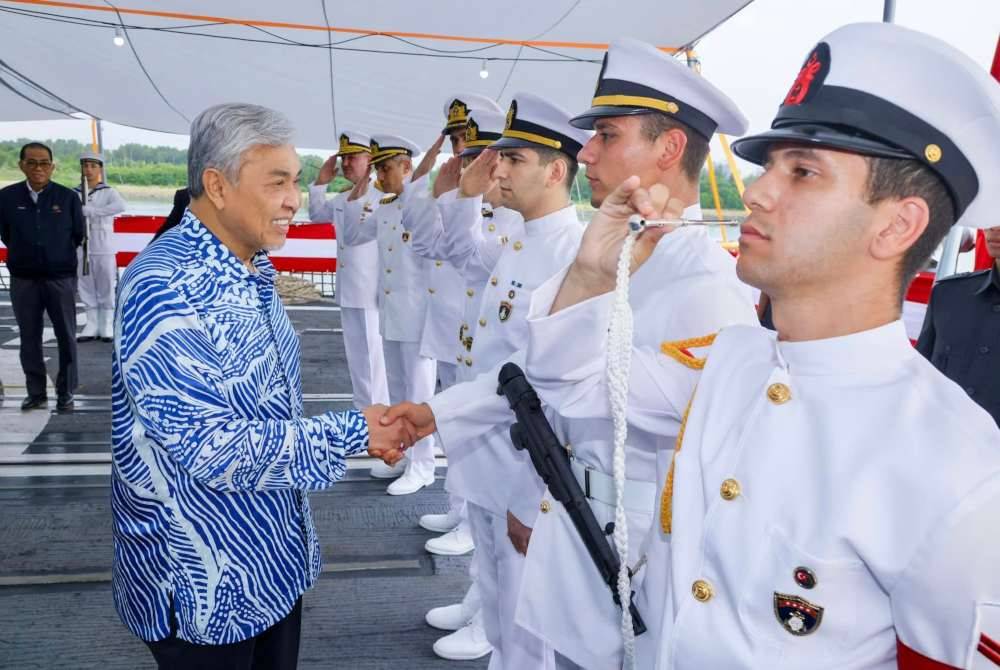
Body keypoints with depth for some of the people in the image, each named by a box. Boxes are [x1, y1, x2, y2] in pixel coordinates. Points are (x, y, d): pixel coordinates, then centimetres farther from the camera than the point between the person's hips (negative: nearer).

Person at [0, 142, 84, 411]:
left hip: (61, 278, -1)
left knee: (66, 337, 4)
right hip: (23, 280, 2)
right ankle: (36, 393, 18)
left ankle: (65, 393, 14)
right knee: (29, 338, 8)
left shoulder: (68, 197, -5)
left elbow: (78, 236, 7)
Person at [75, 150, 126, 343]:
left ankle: (106, 326, 10)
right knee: (86, 288, 7)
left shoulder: (108, 192, -2)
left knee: (106, 287, 1)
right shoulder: (74, 194, 7)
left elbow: (120, 206, -24)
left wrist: (90, 211, -28)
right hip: (81, 247, 3)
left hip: (104, 247, -3)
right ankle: (92, 326, 16)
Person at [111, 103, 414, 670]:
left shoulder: (254, 272, 5)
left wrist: (365, 432, 5)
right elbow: (211, 448, -28)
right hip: (203, 586, -8)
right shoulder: (164, 289, -25)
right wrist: (349, 434, -21)